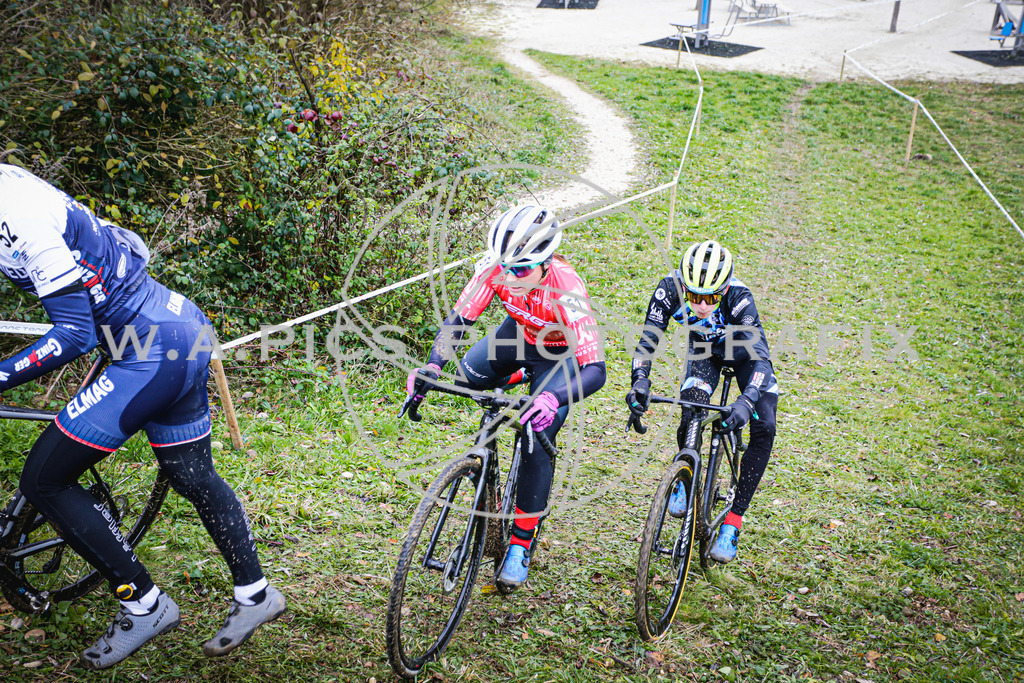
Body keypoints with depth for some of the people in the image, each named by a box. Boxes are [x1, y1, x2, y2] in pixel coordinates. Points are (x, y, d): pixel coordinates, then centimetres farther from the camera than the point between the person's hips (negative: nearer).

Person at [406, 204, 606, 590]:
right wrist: (433, 366, -39)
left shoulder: (566, 290, -41)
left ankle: (521, 544, 1)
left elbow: (595, 371, -44)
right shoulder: (497, 269, -30)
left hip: (559, 353, -5)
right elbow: (459, 317, -22)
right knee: (465, 380, -13)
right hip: (518, 331, 5)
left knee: (536, 446, -15)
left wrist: (553, 400, -62)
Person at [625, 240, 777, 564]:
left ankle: (733, 522, -7)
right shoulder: (670, 288, -32)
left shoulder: (738, 296, -39)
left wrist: (746, 400, -59)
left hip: (743, 349, -1)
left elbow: (760, 356, -43)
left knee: (764, 429, -17)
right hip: (703, 351, 2)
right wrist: (640, 381, -46)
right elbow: (648, 338, -29)